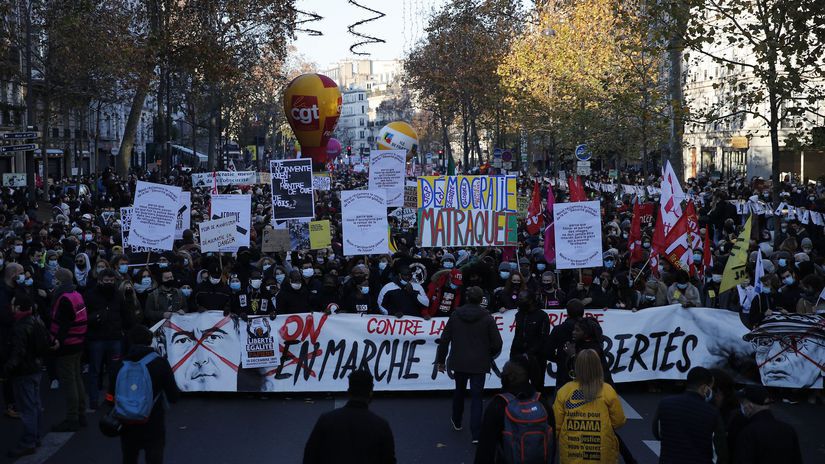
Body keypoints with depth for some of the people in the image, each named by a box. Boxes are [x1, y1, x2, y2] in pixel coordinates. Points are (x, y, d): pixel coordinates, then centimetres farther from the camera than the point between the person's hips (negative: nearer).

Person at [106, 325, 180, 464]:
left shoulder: (121, 366, -5)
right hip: (153, 427, -2)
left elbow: (111, 400, -3)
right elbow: (173, 397, -9)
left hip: (129, 428, 2)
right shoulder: (160, 363, -10)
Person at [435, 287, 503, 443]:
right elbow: (497, 343, -7)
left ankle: (457, 421, 41)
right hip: (479, 364, -2)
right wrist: (490, 355, 14)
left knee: (459, 391, 23)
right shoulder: (487, 318, -9)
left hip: (459, 363, 2)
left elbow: (444, 340, 1)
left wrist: (441, 360, 10)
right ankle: (476, 434, -7)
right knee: (476, 397, 0)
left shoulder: (455, 315, -2)